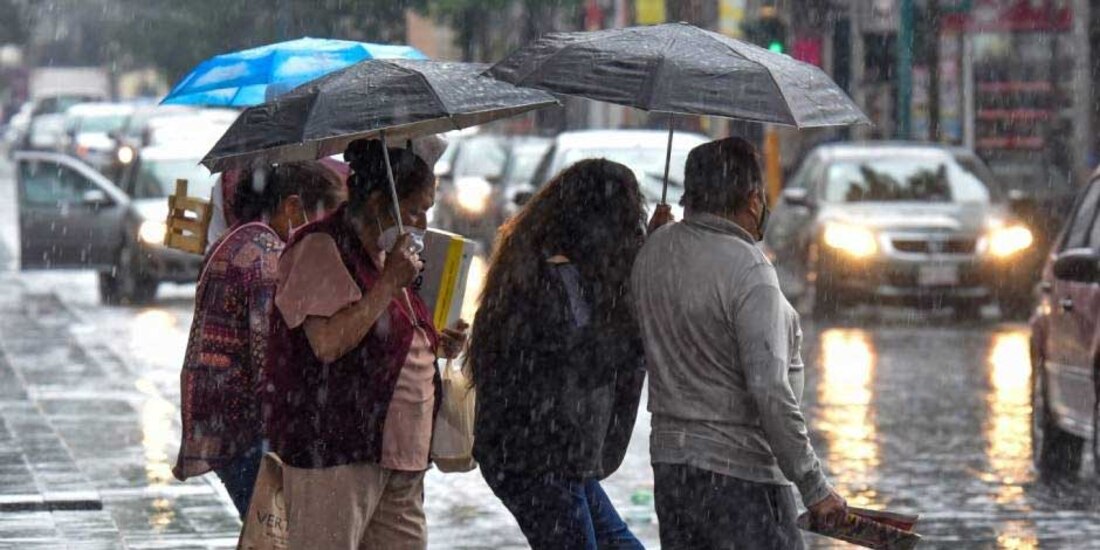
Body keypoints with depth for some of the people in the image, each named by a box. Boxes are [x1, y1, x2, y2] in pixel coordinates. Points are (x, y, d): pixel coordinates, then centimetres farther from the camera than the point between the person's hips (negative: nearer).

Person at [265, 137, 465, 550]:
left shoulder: (384, 253, 18)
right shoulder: (320, 249, -12)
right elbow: (329, 342, -24)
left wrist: (434, 344, 13)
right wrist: (390, 283, -20)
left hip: (398, 452, 10)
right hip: (335, 452, -9)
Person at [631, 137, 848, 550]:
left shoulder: (655, 251, 6)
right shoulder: (749, 271, -18)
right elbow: (770, 391, -22)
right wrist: (814, 486, -17)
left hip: (668, 461, 8)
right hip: (740, 475, -8)